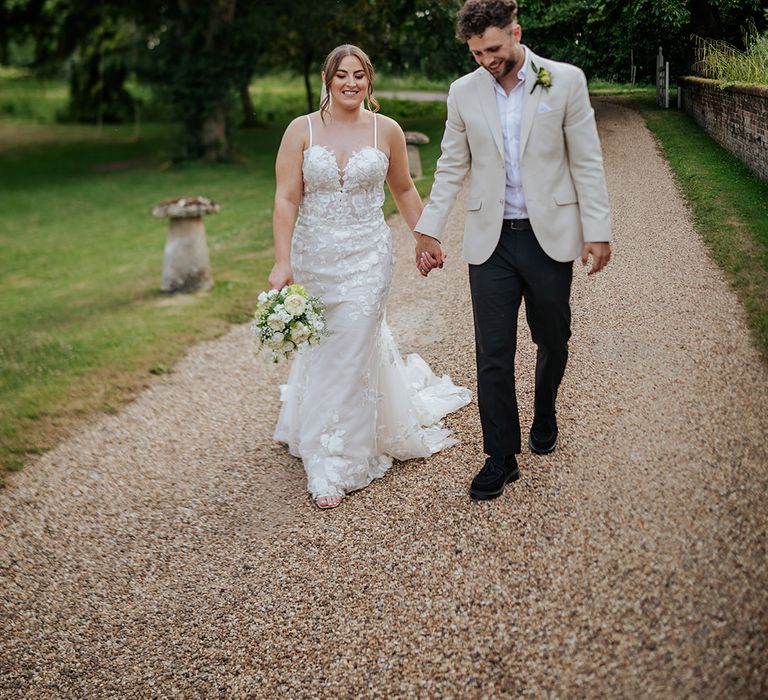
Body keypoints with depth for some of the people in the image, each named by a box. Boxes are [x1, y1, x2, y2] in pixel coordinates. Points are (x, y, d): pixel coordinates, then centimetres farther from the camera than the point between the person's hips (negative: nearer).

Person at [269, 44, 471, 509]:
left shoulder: (387, 131, -1)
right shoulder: (301, 131, -3)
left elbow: (403, 190, 13)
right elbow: (286, 199, -7)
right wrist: (282, 262, -14)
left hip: (367, 258, -1)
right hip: (313, 257, 1)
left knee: (350, 354, -3)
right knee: (318, 352, 13)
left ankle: (337, 468, 10)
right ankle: (325, 450, 38)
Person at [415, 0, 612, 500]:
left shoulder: (566, 81, -3)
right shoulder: (464, 92, 3)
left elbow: (587, 162, -3)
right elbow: (451, 168, 10)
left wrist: (598, 230, -7)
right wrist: (430, 232, 7)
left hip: (550, 236, -1)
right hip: (491, 241, 1)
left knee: (553, 341, 14)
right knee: (493, 354, 1)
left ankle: (545, 413, 43)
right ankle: (501, 458, 12)